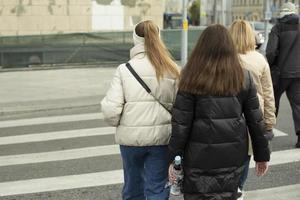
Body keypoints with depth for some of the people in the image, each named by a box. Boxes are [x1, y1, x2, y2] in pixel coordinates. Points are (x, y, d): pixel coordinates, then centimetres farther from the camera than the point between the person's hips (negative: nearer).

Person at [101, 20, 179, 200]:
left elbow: (111, 110, -11)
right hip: (161, 137, 0)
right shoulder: (172, 70, -5)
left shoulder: (124, 70, -8)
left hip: (131, 137, 0)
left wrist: (118, 123, 11)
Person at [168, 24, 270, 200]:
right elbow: (256, 120, 5)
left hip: (200, 157, -3)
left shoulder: (193, 80, -8)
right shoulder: (244, 78, 2)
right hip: (234, 157, 3)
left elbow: (181, 123, -8)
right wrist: (262, 155, 13)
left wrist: (174, 158, -2)